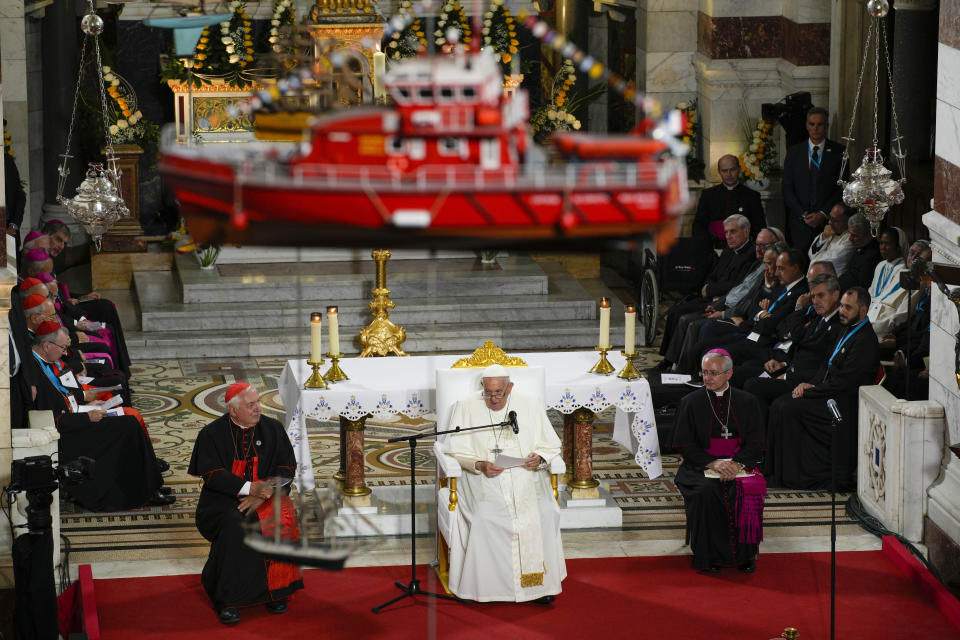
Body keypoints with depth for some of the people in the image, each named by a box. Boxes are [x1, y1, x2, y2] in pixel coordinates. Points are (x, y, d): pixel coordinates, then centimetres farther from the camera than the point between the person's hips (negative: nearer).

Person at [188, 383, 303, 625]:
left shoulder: (272, 429, 8)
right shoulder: (212, 434, 1)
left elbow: (287, 468, 3)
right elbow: (211, 475, -8)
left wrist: (261, 495, -14)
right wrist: (249, 487, -22)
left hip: (265, 495, 2)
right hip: (224, 498, -2)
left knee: (282, 521, -29)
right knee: (235, 526, -34)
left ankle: (275, 589, -14)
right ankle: (227, 600, -29)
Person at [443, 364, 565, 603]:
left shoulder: (530, 406, 8)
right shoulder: (466, 409, 4)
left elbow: (551, 446, 11)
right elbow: (455, 450, 1)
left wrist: (539, 458, -12)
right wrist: (479, 465, -17)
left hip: (524, 474, 1)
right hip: (483, 477, -1)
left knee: (543, 513, -26)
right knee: (486, 516, -31)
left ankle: (539, 580, -13)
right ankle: (488, 585, -18)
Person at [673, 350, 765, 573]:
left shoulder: (747, 402, 10)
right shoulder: (690, 402, 7)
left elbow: (755, 444, 4)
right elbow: (686, 446, 0)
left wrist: (735, 463, -16)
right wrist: (713, 463, -17)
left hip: (739, 465, 1)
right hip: (701, 466, -1)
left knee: (749, 490, -31)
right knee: (706, 491, -33)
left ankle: (745, 554, -18)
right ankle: (709, 555, -23)